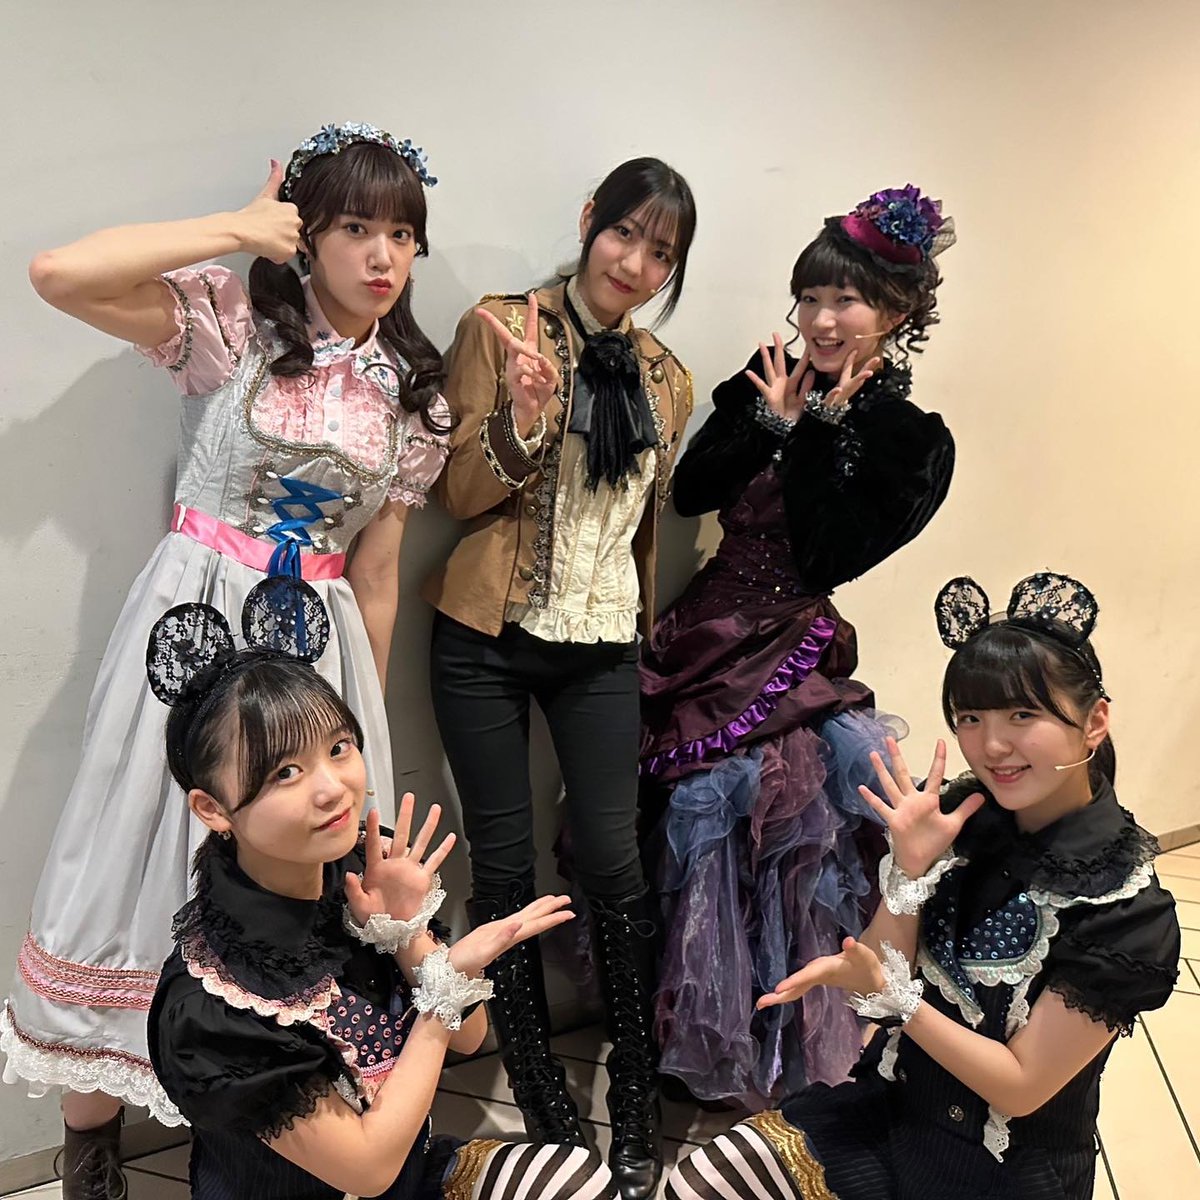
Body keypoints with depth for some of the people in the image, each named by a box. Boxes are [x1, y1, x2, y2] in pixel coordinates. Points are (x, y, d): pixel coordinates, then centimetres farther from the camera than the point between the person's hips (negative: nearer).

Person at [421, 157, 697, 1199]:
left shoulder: (666, 381, 9)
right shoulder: (498, 329, -3)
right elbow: (460, 495, -5)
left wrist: (650, 638, 18)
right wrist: (523, 413, -23)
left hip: (603, 646, 3)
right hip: (486, 638, -2)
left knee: (615, 861, -2)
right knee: (505, 866, 5)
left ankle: (637, 1099, 21)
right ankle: (540, 1095, 26)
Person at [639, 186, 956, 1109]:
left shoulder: (912, 439, -4)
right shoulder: (768, 378, 6)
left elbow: (831, 555, -14)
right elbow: (691, 492, 0)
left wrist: (817, 432, -12)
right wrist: (770, 420, -8)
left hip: (791, 649, -3)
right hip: (707, 629, 3)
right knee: (670, 800, -3)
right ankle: (679, 1023, 23)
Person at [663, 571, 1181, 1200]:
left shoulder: (1128, 913, -20)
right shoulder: (960, 818, -8)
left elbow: (1022, 1087, -17)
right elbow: (884, 975, -6)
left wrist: (889, 993, -27)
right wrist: (910, 869, -22)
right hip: (888, 1102, 4)